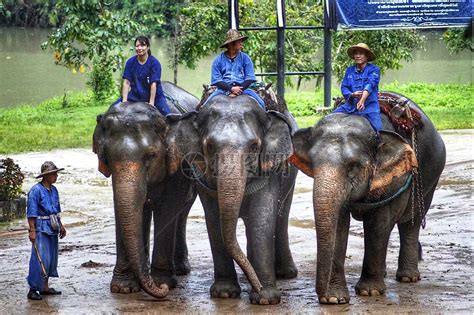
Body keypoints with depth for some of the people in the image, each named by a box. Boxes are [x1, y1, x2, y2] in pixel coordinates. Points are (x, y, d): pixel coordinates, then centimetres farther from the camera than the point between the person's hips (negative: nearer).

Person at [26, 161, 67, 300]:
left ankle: (45, 287, 20)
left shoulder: (53, 190, 11)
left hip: (52, 229, 8)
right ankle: (33, 290, -7)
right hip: (41, 228, -8)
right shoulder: (36, 190, -13)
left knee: (51, 258, 11)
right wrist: (32, 230, -19)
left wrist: (61, 226, 22)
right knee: (40, 259, -11)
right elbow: (31, 213, -15)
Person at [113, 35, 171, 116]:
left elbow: (153, 84, -19)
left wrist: (151, 103, -23)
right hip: (135, 95, 3)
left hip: (154, 95, -3)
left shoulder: (154, 63, -15)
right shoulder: (130, 62, -5)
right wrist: (124, 101, -15)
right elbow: (126, 82, -8)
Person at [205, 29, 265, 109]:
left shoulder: (245, 58, 8)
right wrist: (231, 89, -17)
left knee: (261, 104, -20)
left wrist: (239, 90, -14)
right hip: (224, 89, -1)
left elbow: (249, 78, 2)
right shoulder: (218, 60, 5)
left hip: (242, 88, 1)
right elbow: (216, 80, -3)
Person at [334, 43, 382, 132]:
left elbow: (370, 85, -15)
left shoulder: (374, 69, 1)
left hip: (369, 105, -4)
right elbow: (344, 87, 8)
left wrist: (362, 100, -32)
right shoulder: (349, 70, 13)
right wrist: (352, 95, -17)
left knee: (378, 128, -23)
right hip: (351, 105, 4)